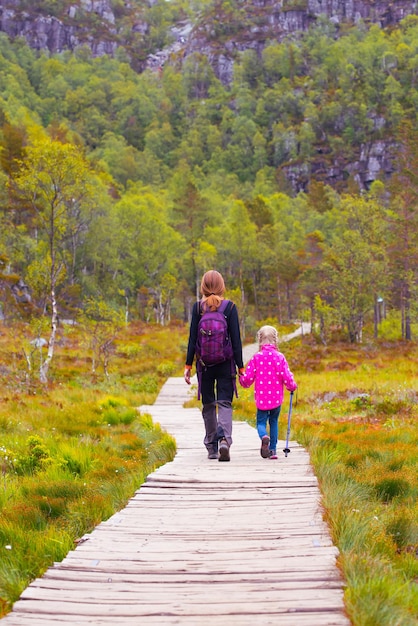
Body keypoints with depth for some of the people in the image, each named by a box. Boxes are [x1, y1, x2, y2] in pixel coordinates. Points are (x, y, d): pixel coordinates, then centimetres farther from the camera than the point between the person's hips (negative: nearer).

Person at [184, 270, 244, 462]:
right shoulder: (230, 307, -3)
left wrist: (188, 365, 4)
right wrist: (240, 366, 2)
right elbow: (236, 339, -3)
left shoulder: (197, 307, -2)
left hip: (204, 363, 1)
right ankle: (224, 439, -23)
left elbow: (192, 338, -2)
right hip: (225, 362, -1)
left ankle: (212, 447, 15)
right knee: (225, 403, 0)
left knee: (208, 405, 12)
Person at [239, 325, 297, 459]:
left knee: (261, 422, 6)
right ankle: (273, 449, 13)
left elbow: (248, 377, -3)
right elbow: (286, 376, -8)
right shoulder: (280, 357, -5)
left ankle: (264, 436, -27)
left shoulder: (256, 357, -4)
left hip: (261, 398, -1)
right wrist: (292, 386, 12)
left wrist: (242, 380, 20)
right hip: (276, 398, 1)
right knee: (274, 422, 17)